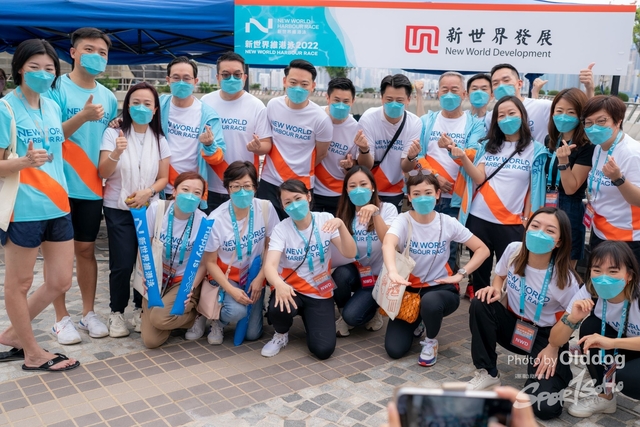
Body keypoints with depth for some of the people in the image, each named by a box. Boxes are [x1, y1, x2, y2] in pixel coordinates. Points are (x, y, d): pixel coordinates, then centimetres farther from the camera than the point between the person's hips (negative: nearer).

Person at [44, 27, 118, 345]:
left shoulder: (109, 98, 8)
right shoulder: (56, 88, -7)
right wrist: (82, 117, -25)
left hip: (92, 187, 4)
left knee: (86, 249, 12)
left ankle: (88, 312, 23)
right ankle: (61, 318, 16)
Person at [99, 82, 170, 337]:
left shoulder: (160, 140, 5)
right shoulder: (113, 134, -3)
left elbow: (163, 178, 5)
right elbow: (103, 173, -8)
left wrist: (148, 192, -14)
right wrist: (116, 153, -27)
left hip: (149, 209, 2)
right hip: (118, 209, -2)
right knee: (122, 264, -6)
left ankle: (141, 309, 18)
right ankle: (117, 312, 11)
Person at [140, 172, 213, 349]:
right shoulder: (156, 208, -13)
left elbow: (204, 264, -7)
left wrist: (190, 288, -21)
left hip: (184, 282, -2)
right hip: (156, 278, 2)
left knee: (160, 318, -30)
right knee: (151, 341, -10)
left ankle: (195, 315, 2)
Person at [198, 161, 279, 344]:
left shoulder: (265, 208, -15)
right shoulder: (216, 219, -20)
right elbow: (210, 262, -12)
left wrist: (260, 278, -10)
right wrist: (231, 289, -22)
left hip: (254, 275, 2)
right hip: (227, 276, -2)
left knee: (253, 334, -3)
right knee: (237, 311, -31)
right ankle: (216, 320, 4)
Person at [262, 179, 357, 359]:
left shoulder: (325, 219, -8)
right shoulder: (281, 229, -12)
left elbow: (350, 253, -17)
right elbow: (270, 265, -26)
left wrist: (341, 225, -35)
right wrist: (279, 284, -49)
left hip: (320, 293, 1)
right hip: (291, 289, -1)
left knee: (323, 350, -15)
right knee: (278, 308, -36)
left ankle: (309, 318, 19)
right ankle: (281, 334, 2)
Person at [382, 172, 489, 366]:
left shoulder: (448, 223, -9)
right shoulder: (403, 221, -15)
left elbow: (482, 249, -2)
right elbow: (388, 244, -38)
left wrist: (460, 274, -15)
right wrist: (393, 272, -58)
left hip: (440, 288, 0)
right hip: (409, 289, 1)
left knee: (430, 301, -38)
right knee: (394, 349, -10)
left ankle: (431, 341, -4)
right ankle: (417, 320, 25)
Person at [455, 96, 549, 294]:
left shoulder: (535, 149, 3)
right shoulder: (487, 145, 9)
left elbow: (533, 189, 1)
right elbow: (479, 179, -4)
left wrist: (526, 220, -2)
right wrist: (463, 157, -18)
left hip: (511, 223, -2)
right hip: (479, 218, 2)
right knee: (479, 271, 11)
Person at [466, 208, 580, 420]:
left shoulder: (564, 278, -24)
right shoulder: (514, 251, -14)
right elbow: (501, 275, 8)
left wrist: (553, 347, -16)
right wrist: (496, 289, -13)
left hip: (545, 336, -4)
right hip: (513, 326, 4)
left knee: (544, 407, -22)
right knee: (480, 304, -28)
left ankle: (562, 371, 14)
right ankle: (488, 373, -10)